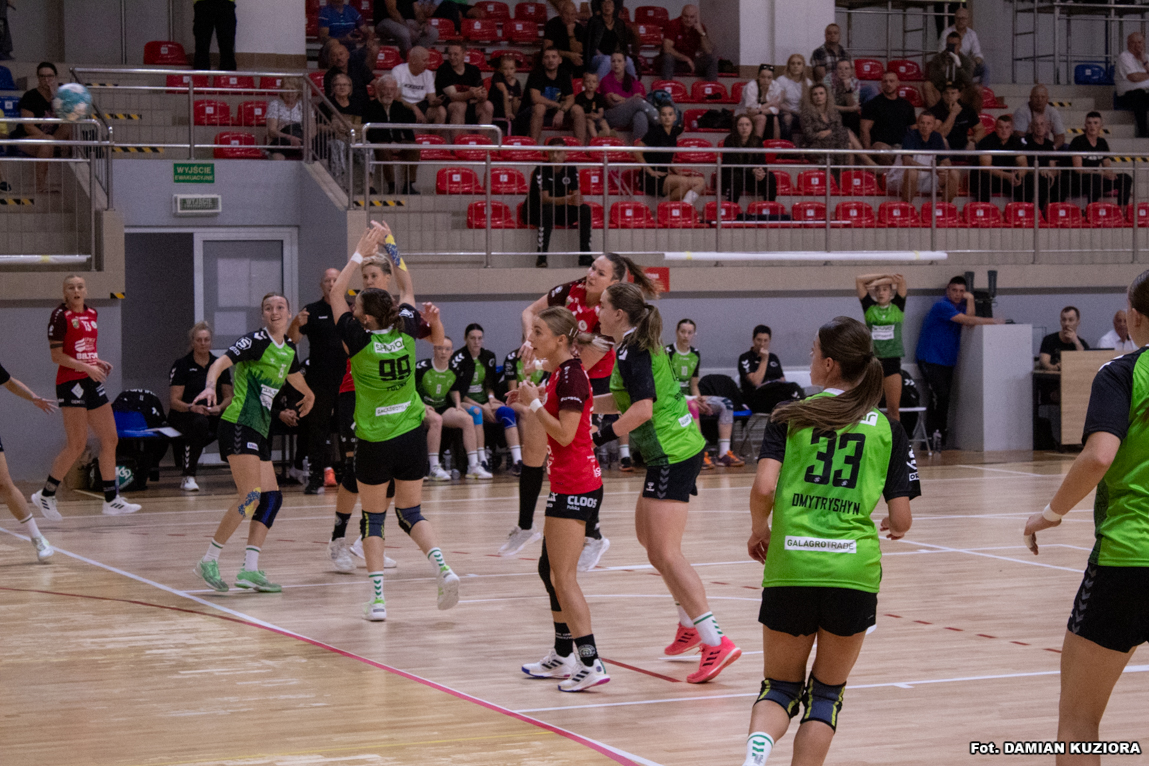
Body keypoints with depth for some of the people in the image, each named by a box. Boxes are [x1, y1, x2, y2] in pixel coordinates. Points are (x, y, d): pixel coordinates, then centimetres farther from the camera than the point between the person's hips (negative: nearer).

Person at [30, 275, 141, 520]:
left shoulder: (92, 314, 13)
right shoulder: (61, 316, -8)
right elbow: (56, 355, -12)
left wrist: (99, 362, 6)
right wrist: (86, 367, -21)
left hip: (92, 383, 8)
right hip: (71, 383, -8)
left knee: (110, 440, 5)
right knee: (77, 445, -9)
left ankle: (112, 500, 11)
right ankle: (46, 495, 4)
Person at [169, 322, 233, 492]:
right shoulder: (181, 365, 1)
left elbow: (229, 396, 11)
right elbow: (174, 401, -5)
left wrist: (220, 407, -12)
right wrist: (192, 408, -25)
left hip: (214, 415, 4)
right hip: (183, 415, -4)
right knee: (200, 422, -40)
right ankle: (187, 477, -34)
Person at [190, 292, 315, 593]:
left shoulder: (289, 348, 16)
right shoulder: (256, 341, -8)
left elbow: (294, 375, 39)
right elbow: (223, 361, -21)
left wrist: (309, 394, 58)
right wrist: (210, 385, -41)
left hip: (260, 431, 9)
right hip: (239, 425, -9)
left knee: (271, 498, 3)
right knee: (250, 497, -16)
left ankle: (250, 569, 0)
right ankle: (209, 561, -8)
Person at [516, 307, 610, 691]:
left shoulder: (571, 375, -16)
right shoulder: (558, 373, 13)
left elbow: (565, 433, -22)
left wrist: (534, 403, -14)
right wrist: (531, 397, 12)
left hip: (576, 487, -11)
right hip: (566, 483, 11)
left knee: (563, 577, -10)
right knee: (550, 570, 17)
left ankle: (591, 664, -13)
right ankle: (563, 656, 26)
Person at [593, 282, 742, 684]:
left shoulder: (632, 351, -15)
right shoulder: (639, 346, 14)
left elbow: (641, 409, -24)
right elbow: (622, 400, 24)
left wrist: (602, 437, -15)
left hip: (671, 455, -10)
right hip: (678, 450, 10)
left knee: (666, 554, -10)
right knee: (647, 535, 23)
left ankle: (716, 642, -14)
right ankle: (690, 624, 32)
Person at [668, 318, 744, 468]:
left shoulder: (695, 355, 12)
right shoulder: (668, 353, -9)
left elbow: (693, 385, 16)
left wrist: (699, 399, -7)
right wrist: (692, 399, -21)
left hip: (690, 398, 7)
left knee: (726, 404, -10)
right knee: (691, 406, -39)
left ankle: (724, 453, -19)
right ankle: (699, 455, -41)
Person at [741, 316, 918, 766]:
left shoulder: (790, 417, 5)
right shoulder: (887, 429, 7)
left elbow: (764, 488, -8)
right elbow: (901, 519, 3)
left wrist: (759, 530, 11)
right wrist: (894, 527, 26)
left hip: (789, 566, 0)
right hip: (853, 572, 0)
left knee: (780, 686, 13)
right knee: (826, 691, 17)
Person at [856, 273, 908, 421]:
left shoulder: (897, 307, 7)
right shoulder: (869, 308, 6)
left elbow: (900, 280, -4)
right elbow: (859, 280, 1)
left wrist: (877, 282, -5)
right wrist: (885, 276, -1)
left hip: (892, 360, 0)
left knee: (893, 408, -3)